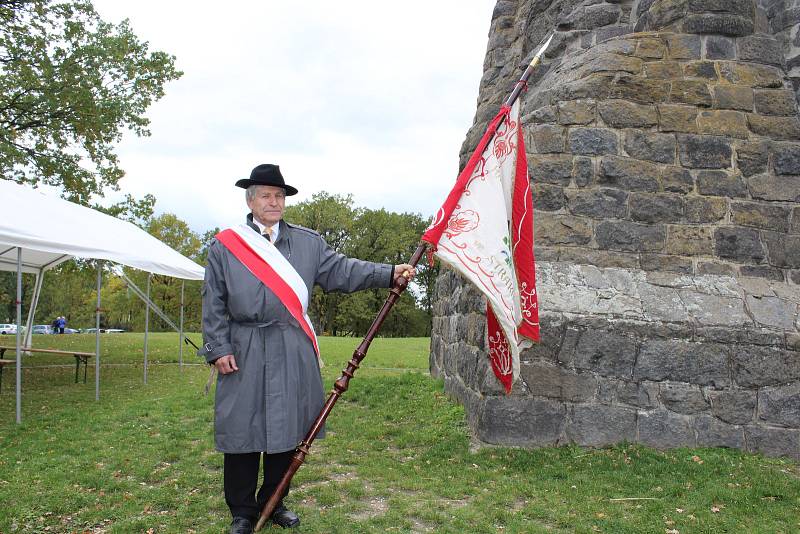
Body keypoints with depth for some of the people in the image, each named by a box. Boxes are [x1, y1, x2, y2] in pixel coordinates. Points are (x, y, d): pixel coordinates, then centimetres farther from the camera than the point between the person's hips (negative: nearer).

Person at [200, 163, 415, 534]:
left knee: (287, 428, 9)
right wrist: (218, 349, -5)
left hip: (293, 354, 2)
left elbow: (341, 271, 2)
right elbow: (214, 304, 3)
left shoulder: (308, 242, 10)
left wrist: (389, 273, -10)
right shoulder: (224, 245, 5)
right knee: (243, 431, 3)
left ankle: (274, 502, 28)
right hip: (244, 353, -2)